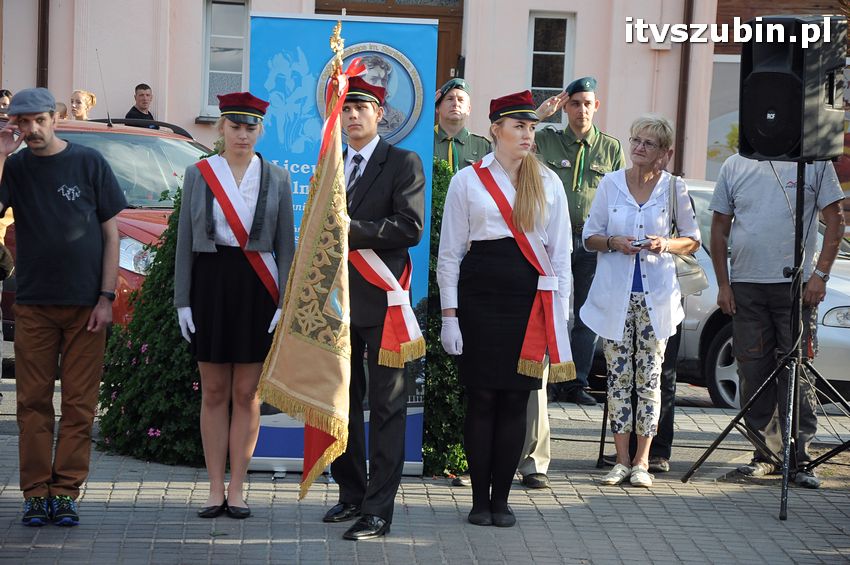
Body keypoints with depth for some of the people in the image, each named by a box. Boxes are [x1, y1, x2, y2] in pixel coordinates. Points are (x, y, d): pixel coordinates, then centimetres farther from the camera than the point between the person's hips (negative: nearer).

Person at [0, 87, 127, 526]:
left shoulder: (89, 163, 2)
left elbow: (111, 233, 3)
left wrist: (106, 297, -3)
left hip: (85, 304, -1)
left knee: (79, 403, 0)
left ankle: (65, 491, 6)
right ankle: (36, 493, 8)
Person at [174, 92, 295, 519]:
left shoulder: (276, 178, 5)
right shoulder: (198, 174, 5)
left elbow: (286, 245, 4)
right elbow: (185, 241, 5)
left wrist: (286, 303, -4)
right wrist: (182, 300, -1)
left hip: (257, 290, 0)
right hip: (210, 284, 0)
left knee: (246, 392, 2)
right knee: (213, 392, 4)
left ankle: (237, 489, 10)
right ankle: (215, 489, 11)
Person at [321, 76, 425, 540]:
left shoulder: (403, 163, -3)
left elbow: (411, 227, -15)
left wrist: (351, 230, -18)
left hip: (381, 300, -6)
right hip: (339, 301, 7)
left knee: (386, 407, -2)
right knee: (343, 402, 13)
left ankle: (378, 510, -2)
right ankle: (351, 493, 24)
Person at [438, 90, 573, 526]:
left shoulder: (549, 183, 11)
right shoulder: (467, 181, 5)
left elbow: (560, 254, 12)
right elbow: (450, 253, 4)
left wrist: (559, 315, 5)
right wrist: (449, 314, -3)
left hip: (530, 299, 2)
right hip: (479, 295, -2)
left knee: (516, 399, 2)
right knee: (482, 397, -1)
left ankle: (501, 498, 12)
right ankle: (480, 500, 9)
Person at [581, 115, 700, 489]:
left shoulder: (673, 188, 3)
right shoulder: (610, 184, 4)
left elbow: (692, 239, 9)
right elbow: (589, 237, 9)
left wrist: (667, 244, -11)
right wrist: (614, 242, -11)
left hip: (656, 295, -1)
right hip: (614, 293, 1)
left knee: (649, 377, 0)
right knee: (618, 377, 2)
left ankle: (642, 461, 6)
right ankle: (621, 460, 9)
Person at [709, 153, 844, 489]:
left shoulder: (815, 162, 3)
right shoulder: (734, 166, 11)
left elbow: (834, 219, 2)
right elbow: (719, 228, 13)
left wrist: (820, 275, -7)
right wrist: (723, 284, 6)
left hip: (797, 285, -3)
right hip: (745, 286, 3)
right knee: (753, 373, 4)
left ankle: (799, 458, -1)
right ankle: (764, 453, 14)